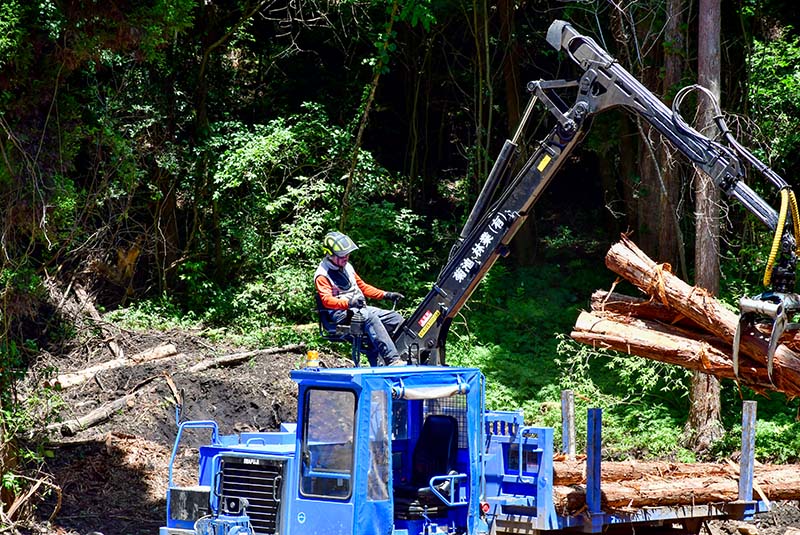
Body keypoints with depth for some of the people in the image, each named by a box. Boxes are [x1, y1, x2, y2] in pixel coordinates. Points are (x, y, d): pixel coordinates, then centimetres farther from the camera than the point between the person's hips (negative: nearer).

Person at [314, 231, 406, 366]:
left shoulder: (347, 267, 20)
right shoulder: (322, 275, -6)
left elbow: (362, 287, 27)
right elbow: (327, 300, -18)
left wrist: (386, 295, 17)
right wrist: (348, 303, -35)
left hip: (360, 308, 9)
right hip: (340, 313, -9)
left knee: (395, 318, -6)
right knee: (370, 317, -37)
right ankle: (392, 360, -44)